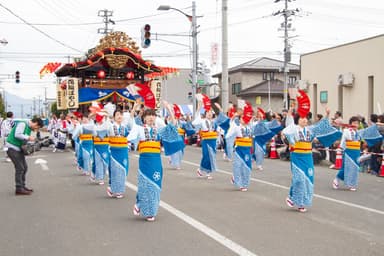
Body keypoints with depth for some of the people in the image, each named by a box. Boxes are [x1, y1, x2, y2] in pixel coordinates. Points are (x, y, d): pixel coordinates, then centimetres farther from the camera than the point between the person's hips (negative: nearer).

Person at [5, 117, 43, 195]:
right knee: (20, 168, -11)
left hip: (19, 149, 10)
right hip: (12, 148, -10)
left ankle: (22, 186, 21)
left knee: (24, 167, 11)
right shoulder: (22, 124, -14)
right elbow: (17, 135, -26)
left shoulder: (29, 128, 14)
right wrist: (28, 138, -20)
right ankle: (19, 189, -6)